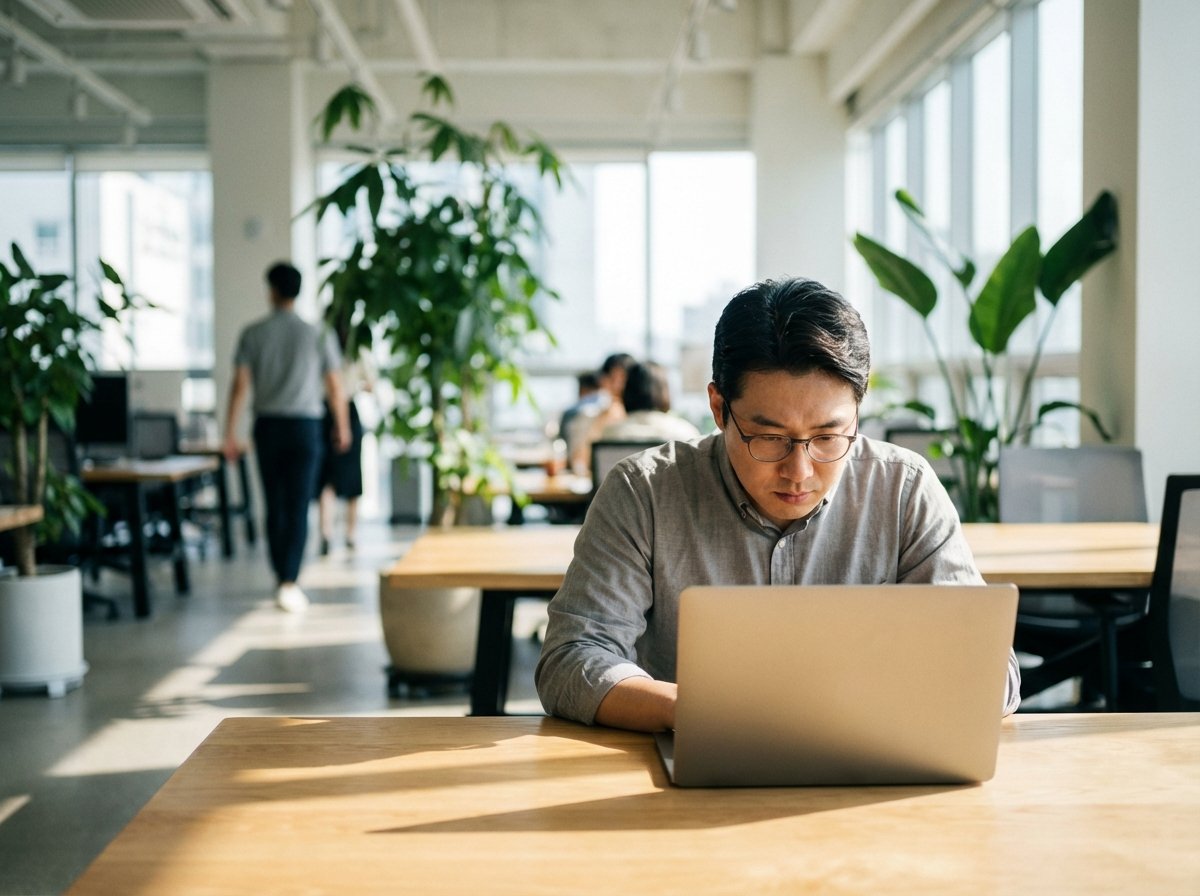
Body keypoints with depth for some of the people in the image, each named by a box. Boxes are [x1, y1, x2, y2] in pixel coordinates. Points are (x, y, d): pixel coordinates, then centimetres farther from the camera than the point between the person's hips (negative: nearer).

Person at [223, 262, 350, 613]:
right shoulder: (317, 335, -2)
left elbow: (239, 385, -4)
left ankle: (282, 578, 25)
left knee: (274, 506, 14)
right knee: (297, 508, -4)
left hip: (267, 425, 2)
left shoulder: (253, 333, -1)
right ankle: (289, 583, -15)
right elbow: (334, 387, 2)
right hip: (304, 425, -2)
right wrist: (342, 426, 17)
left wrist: (230, 433, 1)